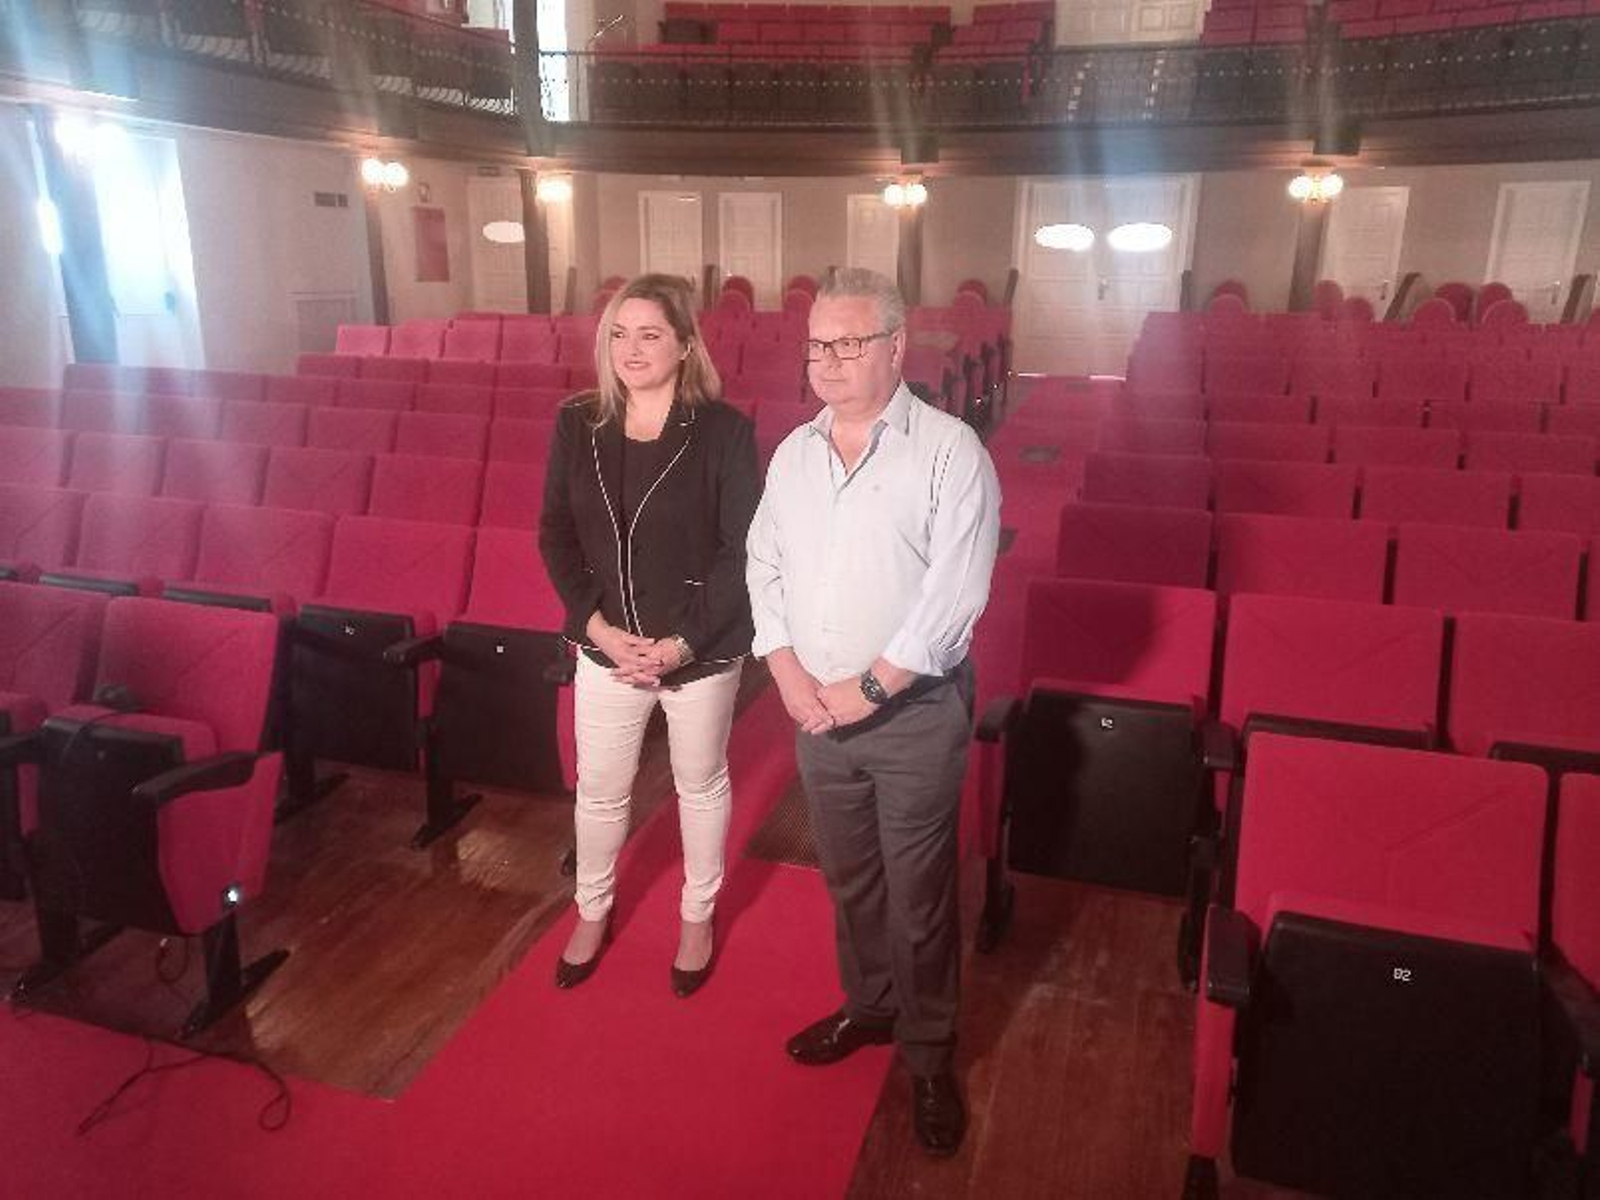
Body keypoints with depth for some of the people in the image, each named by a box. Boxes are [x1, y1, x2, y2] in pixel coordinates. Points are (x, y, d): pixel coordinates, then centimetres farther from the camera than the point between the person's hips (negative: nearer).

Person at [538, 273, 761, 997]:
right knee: (599, 789, 17)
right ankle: (592, 912, 43)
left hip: (701, 652, -3)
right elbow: (555, 535, 2)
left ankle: (698, 916, 40)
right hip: (606, 647, 3)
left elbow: (743, 550, -13)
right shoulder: (577, 425, -3)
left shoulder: (724, 431, -13)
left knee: (701, 784, 17)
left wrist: (683, 642, -17)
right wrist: (596, 624, -10)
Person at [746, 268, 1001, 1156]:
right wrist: (790, 674, -6)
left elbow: (955, 591, -18)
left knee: (918, 893, 7)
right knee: (847, 876, 21)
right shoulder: (793, 452, 7)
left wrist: (869, 688, -17)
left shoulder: (950, 450, -12)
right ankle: (868, 1005, 44)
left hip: (915, 711, -5)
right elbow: (763, 565, 8)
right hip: (816, 710, 5)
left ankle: (929, 1053, 28)